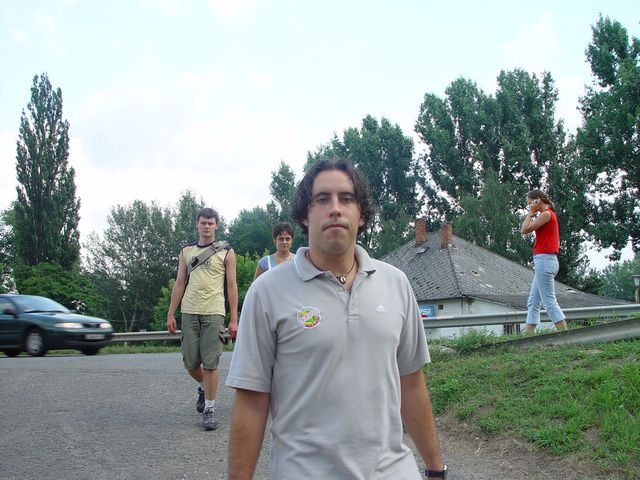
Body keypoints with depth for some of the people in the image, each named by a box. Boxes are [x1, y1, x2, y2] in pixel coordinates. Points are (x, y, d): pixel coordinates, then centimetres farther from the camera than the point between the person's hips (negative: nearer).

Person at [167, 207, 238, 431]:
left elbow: (232, 286, 2)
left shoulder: (226, 252, 5)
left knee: (210, 363, -5)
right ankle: (203, 387, 37)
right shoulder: (186, 252, 14)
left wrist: (234, 319, -3)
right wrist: (171, 314, 8)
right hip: (189, 312, 3)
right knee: (190, 362, 7)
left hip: (213, 313, -3)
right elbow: (179, 283, 14)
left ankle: (209, 409, 3)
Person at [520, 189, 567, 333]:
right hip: (546, 261, 10)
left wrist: (531, 212, -6)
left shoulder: (546, 214, -11)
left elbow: (524, 230, -14)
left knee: (549, 302, -9)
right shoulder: (550, 214, 18)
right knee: (532, 303, 9)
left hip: (544, 260, -10)